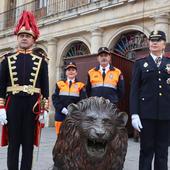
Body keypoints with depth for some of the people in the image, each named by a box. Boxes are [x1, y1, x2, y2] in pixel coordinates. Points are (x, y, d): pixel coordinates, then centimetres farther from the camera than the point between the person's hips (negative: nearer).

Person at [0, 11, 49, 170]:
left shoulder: (41, 61, 6)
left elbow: (45, 88, 4)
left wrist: (44, 110, -3)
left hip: (32, 106, 0)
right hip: (13, 105, 0)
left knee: (29, 143, 6)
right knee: (13, 143, 6)